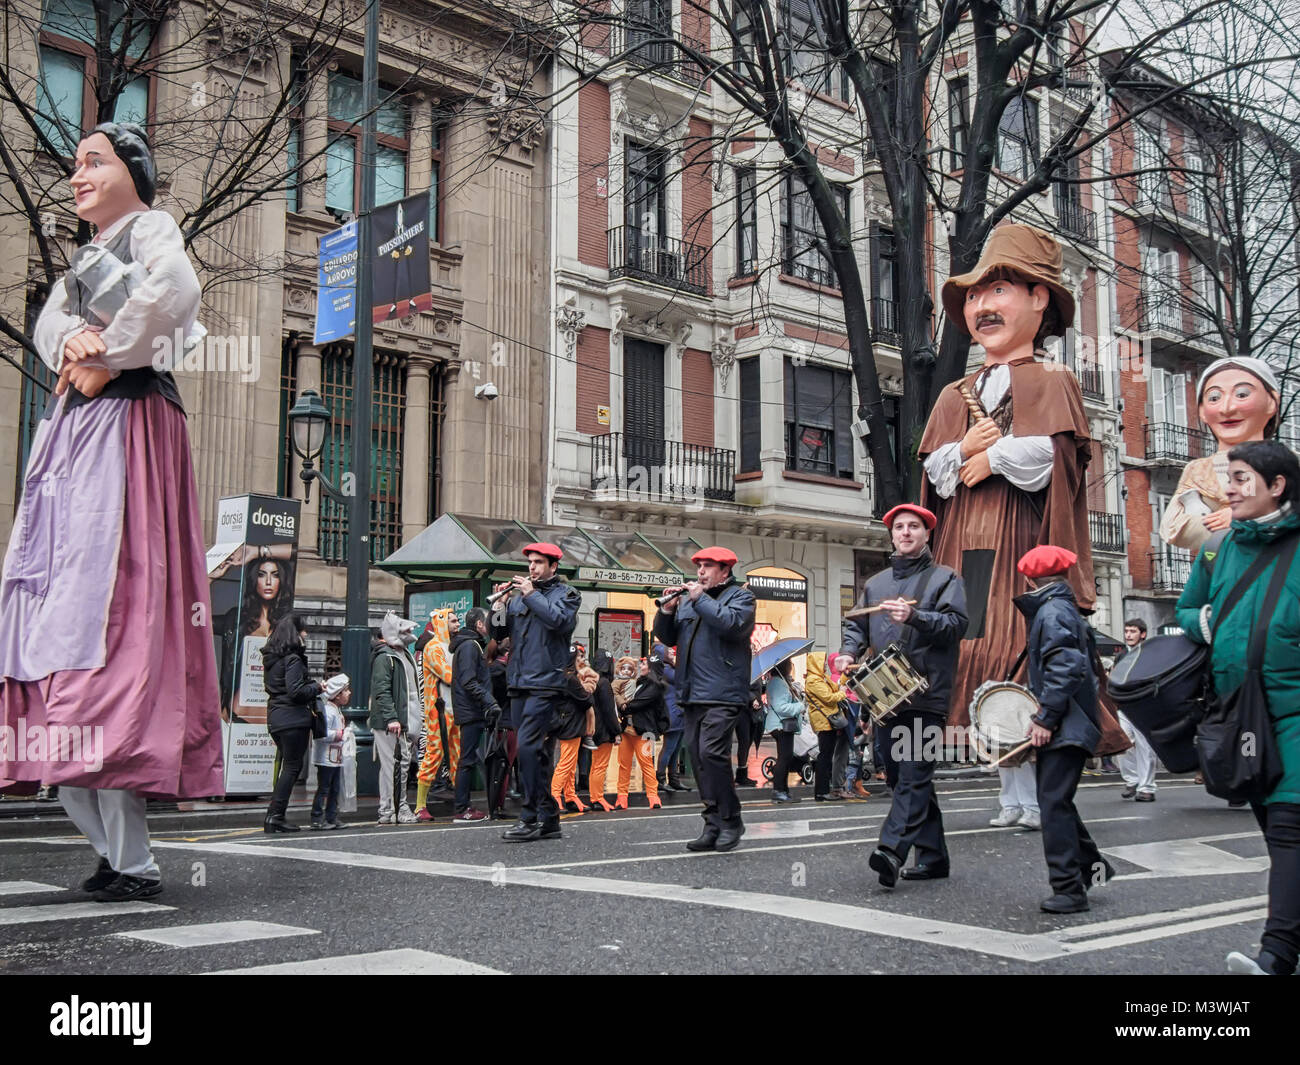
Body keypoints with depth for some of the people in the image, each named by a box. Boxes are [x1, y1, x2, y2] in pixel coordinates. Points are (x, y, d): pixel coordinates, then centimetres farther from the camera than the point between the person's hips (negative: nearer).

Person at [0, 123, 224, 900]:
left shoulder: (152, 229, 1)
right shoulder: (89, 253, 28)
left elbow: (174, 290, -21)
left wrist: (106, 361, -12)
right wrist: (71, 343, -7)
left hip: (125, 424, -9)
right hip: (75, 428, 9)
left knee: (103, 596, -16)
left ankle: (133, 860, -16)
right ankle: (112, 844, 4)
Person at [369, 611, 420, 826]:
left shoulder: (404, 654, 19)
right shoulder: (384, 656, -12)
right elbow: (382, 691, -19)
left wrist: (415, 714, 23)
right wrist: (391, 718, -25)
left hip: (404, 720, 10)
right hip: (388, 722, -10)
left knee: (403, 763, 13)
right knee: (391, 764, -8)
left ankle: (401, 806, 21)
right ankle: (387, 811, -2)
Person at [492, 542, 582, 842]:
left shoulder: (566, 593, 3)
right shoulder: (519, 594, 18)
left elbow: (561, 620, -16)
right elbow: (500, 631, 14)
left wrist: (532, 595, -13)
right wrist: (500, 604, -2)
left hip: (547, 683, -6)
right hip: (519, 683, 6)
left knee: (528, 745, -16)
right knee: (538, 751, 9)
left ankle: (531, 818, -11)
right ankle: (549, 819, 15)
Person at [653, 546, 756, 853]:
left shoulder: (740, 596, 4)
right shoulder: (687, 599, 22)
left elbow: (732, 624, -17)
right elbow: (667, 637, 18)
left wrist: (701, 599, -11)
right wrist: (667, 612, 1)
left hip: (722, 692, -7)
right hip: (692, 694, 7)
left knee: (711, 753, -18)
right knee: (698, 757, 6)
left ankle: (729, 821, -7)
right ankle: (714, 824, 12)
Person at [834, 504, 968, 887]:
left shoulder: (945, 578, 6)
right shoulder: (875, 583, 22)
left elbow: (956, 623, -8)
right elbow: (857, 624, 19)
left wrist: (914, 616, -22)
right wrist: (848, 651, -1)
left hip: (926, 694, -6)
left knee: (913, 773, -15)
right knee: (901, 775, 8)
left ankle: (892, 851, -27)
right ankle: (932, 856, 17)